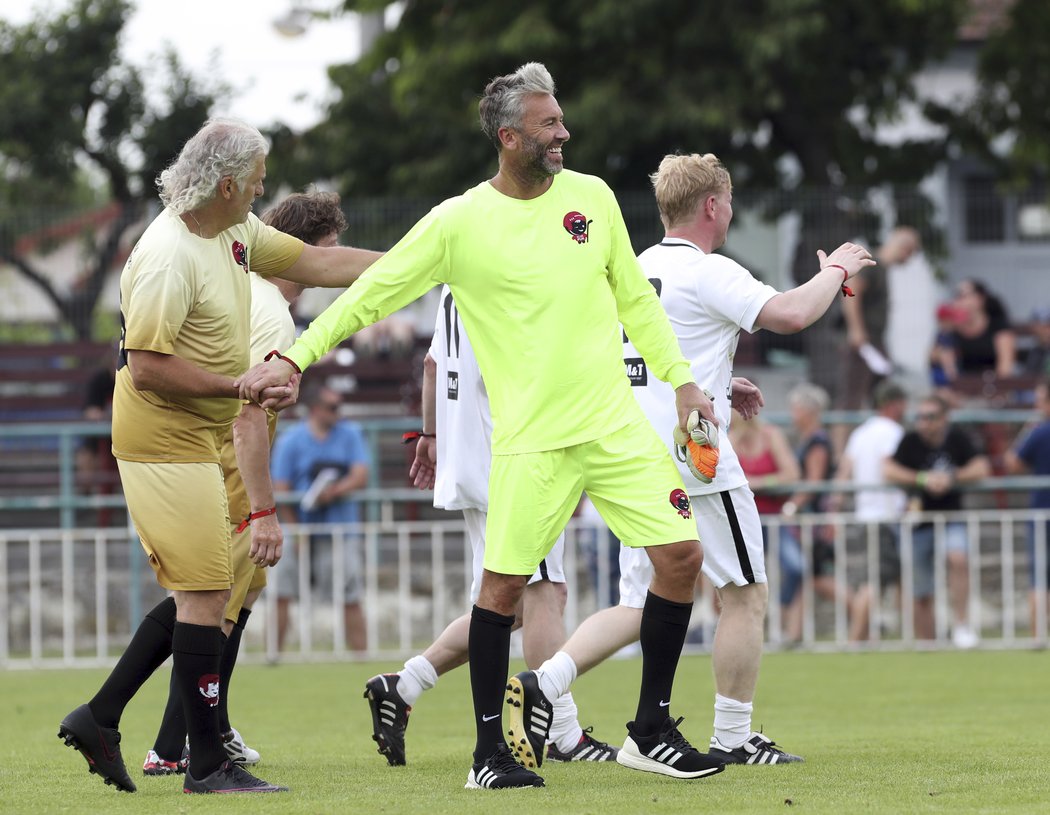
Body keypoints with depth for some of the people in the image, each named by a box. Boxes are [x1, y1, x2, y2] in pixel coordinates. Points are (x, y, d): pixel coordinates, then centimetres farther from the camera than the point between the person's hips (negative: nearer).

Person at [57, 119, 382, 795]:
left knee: (200, 594, 13)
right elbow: (147, 367, -24)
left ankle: (99, 717, 17)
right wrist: (241, 386, -20)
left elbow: (313, 263, 18)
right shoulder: (168, 257, -22)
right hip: (166, 442, -10)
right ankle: (208, 765, -2)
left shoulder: (236, 231, 8)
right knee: (205, 594, -7)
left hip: (203, 440, 10)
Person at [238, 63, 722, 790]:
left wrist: (681, 379, 12)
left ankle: (652, 731, 10)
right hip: (532, 438, -4)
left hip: (616, 422, 4)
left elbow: (634, 298, 16)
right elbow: (373, 293, -3)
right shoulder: (458, 224, -7)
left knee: (681, 554, -2)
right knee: (503, 584, -6)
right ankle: (489, 752, 8)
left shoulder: (591, 196, 6)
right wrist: (293, 357, -9)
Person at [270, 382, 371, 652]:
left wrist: (335, 491, -23)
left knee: (351, 598, -1)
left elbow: (361, 476, -3)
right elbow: (281, 492, -4)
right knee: (281, 594, -7)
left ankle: (360, 653, 5)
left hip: (341, 528, 1)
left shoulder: (350, 434, 5)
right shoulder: (290, 441, -3)